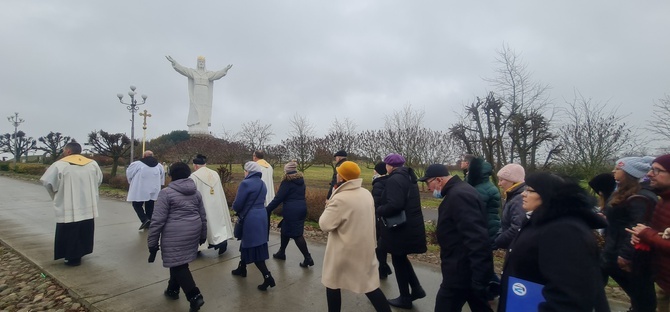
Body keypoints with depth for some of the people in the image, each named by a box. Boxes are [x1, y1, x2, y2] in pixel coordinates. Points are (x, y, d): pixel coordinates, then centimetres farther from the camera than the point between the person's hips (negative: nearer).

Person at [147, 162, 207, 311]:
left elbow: (158, 220, -11)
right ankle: (173, 289, 37)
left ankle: (195, 296, -5)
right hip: (193, 231, 6)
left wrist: (152, 242, -4)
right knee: (178, 262, 23)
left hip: (175, 233, -6)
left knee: (178, 265, 1)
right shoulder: (196, 192, 9)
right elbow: (203, 216, 14)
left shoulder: (166, 192, -9)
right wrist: (203, 235, 25)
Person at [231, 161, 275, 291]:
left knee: (253, 248, -2)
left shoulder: (246, 183, -16)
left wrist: (236, 208, 8)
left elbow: (237, 205, -14)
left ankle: (268, 277, -4)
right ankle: (242, 268, 40)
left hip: (250, 219, -8)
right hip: (261, 216, 9)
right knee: (247, 243, 24)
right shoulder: (262, 184, 9)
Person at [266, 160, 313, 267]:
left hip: (291, 211, -8)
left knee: (296, 234, -2)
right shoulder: (301, 180, 10)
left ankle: (308, 258, -1)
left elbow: (278, 198, -13)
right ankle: (281, 252, 33)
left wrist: (267, 209, -8)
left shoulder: (287, 182, -11)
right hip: (301, 208, 8)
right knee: (285, 230, 21)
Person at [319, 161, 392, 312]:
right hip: (365, 248, 6)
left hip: (344, 251, -6)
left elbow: (324, 224, -17)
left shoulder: (340, 199, -22)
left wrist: (329, 206, -3)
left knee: (333, 283, 16)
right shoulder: (367, 194, 1)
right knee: (370, 285, 15)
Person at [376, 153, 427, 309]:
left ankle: (405, 298, 21)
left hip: (401, 227, -9)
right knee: (401, 258, 23)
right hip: (411, 225, 9)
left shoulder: (395, 179, -19)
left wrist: (378, 211, -12)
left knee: (398, 260, 7)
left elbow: (394, 205, -29)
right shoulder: (408, 177, 11)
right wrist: (382, 209, 14)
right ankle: (417, 289, 26)